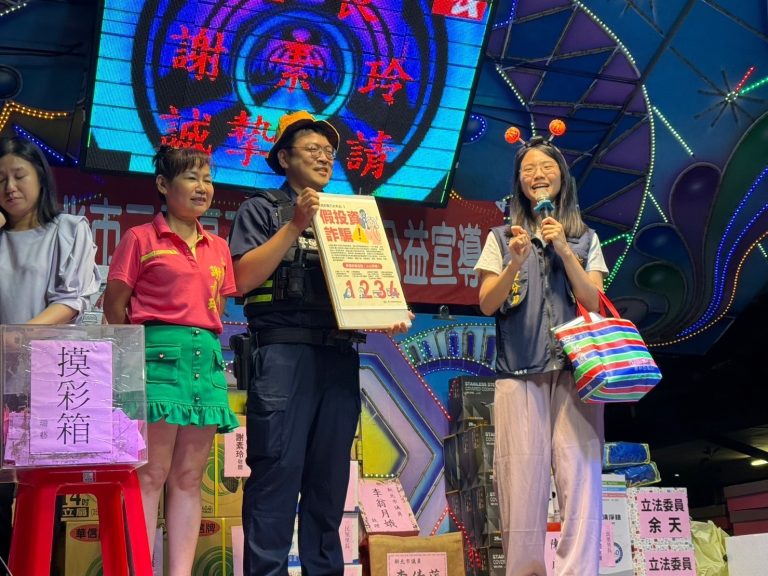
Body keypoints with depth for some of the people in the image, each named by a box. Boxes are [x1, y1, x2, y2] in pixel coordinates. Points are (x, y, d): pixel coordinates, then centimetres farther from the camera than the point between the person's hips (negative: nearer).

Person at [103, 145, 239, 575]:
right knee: (152, 474, -7)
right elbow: (115, 307, 2)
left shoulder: (219, 248, 17)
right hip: (159, 355, -5)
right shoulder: (141, 239, 3)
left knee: (190, 477, 5)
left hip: (206, 358, 5)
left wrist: (204, 345, 10)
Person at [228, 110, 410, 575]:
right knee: (277, 470, -8)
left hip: (340, 356, 5)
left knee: (330, 475, 6)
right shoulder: (262, 209, 8)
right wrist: (295, 226, -9)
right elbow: (243, 278, -6)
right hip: (284, 351, -5)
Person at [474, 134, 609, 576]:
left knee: (579, 472, -8)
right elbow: (487, 305, 3)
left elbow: (594, 303, 3)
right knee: (523, 475, -3)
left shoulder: (586, 239, 13)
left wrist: (564, 250, -7)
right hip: (519, 372, 0)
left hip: (576, 370, 0)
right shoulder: (502, 238, 11)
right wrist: (515, 262, -13)